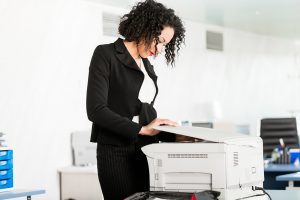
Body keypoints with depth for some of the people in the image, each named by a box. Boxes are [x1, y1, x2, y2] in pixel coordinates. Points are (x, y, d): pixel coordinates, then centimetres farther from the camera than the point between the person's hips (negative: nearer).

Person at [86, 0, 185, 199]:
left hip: (147, 152, 6)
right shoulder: (106, 55, -5)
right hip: (117, 154, -6)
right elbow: (96, 110, -15)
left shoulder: (148, 67, 16)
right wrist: (141, 129, -16)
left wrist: (175, 136, 2)